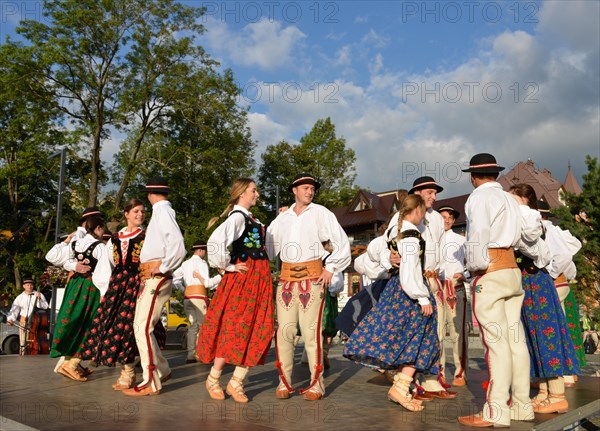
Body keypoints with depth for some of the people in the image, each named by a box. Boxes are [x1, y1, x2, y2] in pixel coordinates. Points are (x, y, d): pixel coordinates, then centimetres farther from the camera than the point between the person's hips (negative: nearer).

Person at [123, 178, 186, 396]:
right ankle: (162, 370, 26)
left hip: (156, 278, -10)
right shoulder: (160, 211, 17)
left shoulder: (162, 210, -11)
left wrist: (161, 268, -18)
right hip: (149, 277, 10)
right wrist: (155, 269, 12)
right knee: (141, 326, 15)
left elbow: (178, 246, -23)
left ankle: (151, 382, -3)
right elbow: (171, 243, 16)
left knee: (143, 327, -9)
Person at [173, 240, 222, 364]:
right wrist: (220, 276, 0)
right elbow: (207, 283, -10)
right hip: (199, 296, -7)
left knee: (193, 325, 8)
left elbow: (175, 278, 15)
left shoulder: (185, 263, 17)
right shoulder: (202, 262, -3)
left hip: (187, 297, 7)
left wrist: (183, 289, 17)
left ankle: (191, 355, 4)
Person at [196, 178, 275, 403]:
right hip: (243, 277, -9)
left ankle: (236, 382, 12)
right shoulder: (237, 217, -12)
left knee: (257, 330, 5)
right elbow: (216, 241, -27)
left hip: (259, 278, 9)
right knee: (236, 328, -3)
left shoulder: (251, 218, 16)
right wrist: (227, 266, -17)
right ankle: (213, 379, 13)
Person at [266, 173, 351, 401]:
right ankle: (284, 382, 10)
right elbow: (269, 245, 20)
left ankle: (316, 383, 6)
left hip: (312, 278, -3)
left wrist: (331, 268, -3)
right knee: (284, 330, 1)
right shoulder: (282, 218, 13)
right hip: (286, 278, 4)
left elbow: (342, 242, 1)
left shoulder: (321, 213, 2)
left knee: (311, 331, -5)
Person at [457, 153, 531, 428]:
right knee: (515, 339, 8)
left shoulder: (480, 197, -4)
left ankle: (496, 412, -7)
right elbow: (515, 237, 14)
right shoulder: (508, 198, 20)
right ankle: (521, 405, 14)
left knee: (496, 341, -9)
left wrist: (475, 265, -7)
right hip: (512, 269, 8)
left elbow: (479, 234, -18)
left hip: (490, 273, -8)